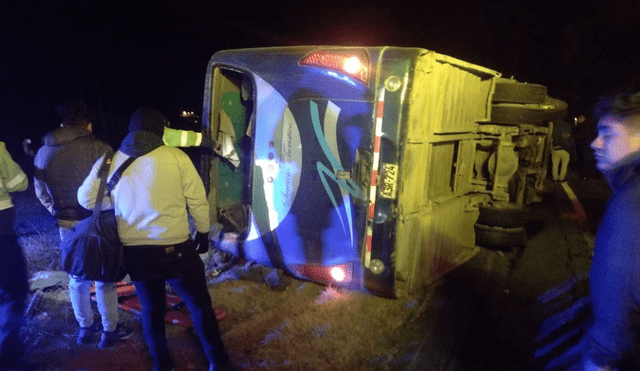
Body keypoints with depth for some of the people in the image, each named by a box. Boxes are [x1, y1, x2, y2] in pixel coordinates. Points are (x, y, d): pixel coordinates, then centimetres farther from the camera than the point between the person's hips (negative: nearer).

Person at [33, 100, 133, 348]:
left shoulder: (43, 153, 4)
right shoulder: (97, 149, -16)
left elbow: (41, 192, 11)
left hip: (66, 224, 5)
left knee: (77, 277, 19)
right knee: (103, 277, 8)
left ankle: (85, 328, 31)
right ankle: (110, 330, 19)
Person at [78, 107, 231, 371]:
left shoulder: (111, 162, 0)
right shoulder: (176, 157, -9)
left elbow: (87, 198, 10)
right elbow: (197, 200, -5)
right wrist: (203, 232, 9)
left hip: (134, 252, 4)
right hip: (175, 248, -3)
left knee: (151, 308, 20)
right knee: (199, 304, 12)